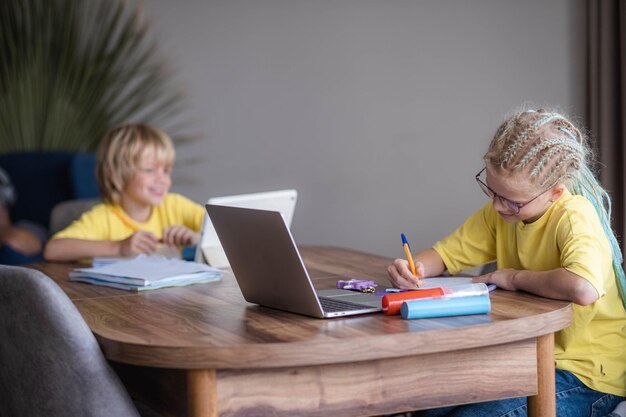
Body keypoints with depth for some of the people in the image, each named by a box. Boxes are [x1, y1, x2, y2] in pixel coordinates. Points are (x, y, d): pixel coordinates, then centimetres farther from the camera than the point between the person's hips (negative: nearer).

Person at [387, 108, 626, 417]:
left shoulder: (575, 218, -23)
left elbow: (583, 288, -43)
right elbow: (445, 253, 9)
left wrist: (516, 277, -24)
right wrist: (413, 268, -15)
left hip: (584, 376, -7)